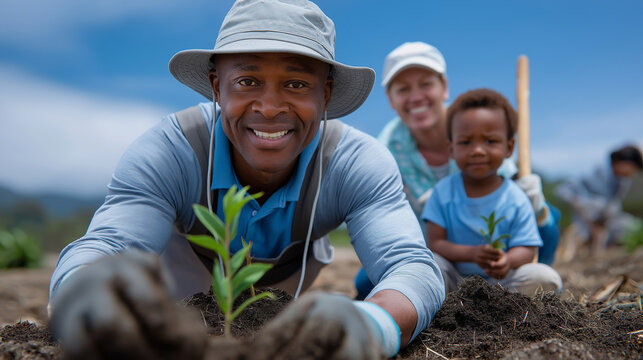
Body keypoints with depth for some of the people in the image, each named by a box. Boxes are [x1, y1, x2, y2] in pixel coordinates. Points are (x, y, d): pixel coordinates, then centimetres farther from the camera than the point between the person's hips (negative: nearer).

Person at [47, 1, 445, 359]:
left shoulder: (360, 164, -36)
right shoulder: (164, 156, -38)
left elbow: (413, 267, -47)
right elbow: (91, 256, -48)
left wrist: (369, 326, -73)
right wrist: (90, 298, -76)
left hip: (292, 279, 1)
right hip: (187, 277, 0)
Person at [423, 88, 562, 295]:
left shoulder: (515, 199, -6)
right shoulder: (443, 192, -5)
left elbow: (527, 248, -7)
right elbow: (434, 243, -9)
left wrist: (508, 260, -33)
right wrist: (472, 254, -28)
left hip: (499, 281, 1)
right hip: (454, 280, -1)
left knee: (547, 279, -22)